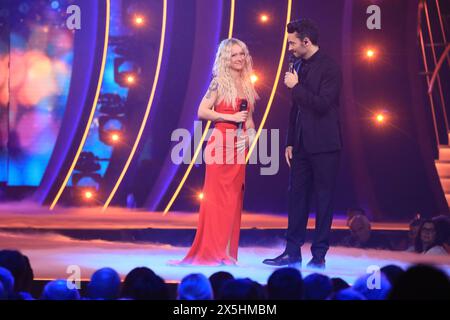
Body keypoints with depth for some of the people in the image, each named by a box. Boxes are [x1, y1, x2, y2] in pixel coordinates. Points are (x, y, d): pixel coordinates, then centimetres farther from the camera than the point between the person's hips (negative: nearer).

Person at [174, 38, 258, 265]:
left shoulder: (246, 84, 14)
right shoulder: (220, 82, -5)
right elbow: (202, 112, -12)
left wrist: (250, 132, 3)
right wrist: (231, 117, -15)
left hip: (239, 145, 6)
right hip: (221, 142, -6)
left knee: (234, 198, 6)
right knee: (217, 197, -5)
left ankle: (226, 251, 11)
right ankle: (211, 251, -1)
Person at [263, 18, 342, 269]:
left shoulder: (329, 68, -10)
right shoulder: (298, 66, 12)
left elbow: (322, 105, -20)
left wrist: (296, 86, -15)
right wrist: (290, 142, 14)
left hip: (323, 145, -7)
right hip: (302, 145, 7)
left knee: (324, 199, 0)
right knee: (297, 196, 7)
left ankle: (319, 255, 5)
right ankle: (293, 252, 11)